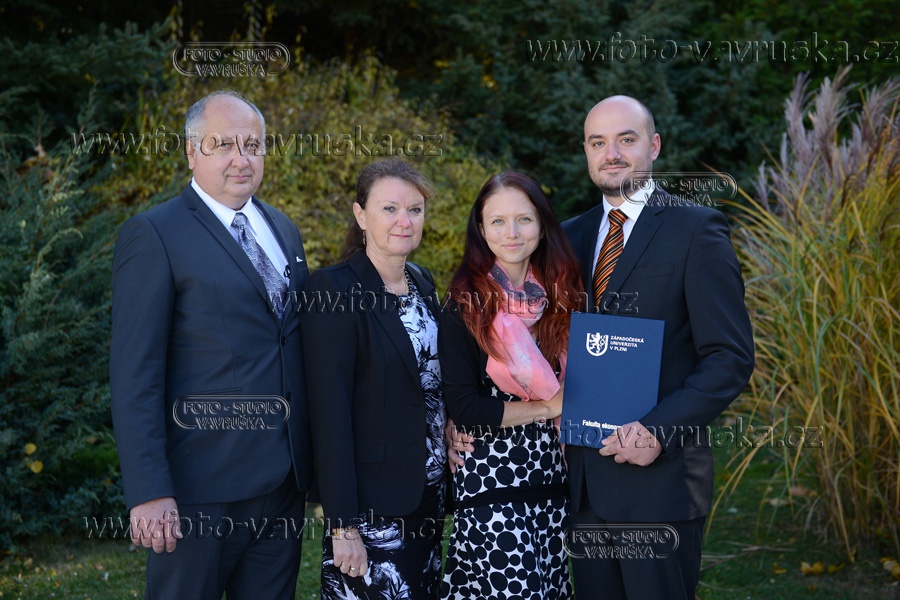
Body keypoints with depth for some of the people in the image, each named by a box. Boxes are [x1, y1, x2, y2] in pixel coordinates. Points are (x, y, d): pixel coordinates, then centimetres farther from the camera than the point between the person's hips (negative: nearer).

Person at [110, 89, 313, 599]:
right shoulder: (154, 236, -8)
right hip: (202, 484, -6)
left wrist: (312, 460, 12)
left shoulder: (285, 232, 13)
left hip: (285, 480, 6)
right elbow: (134, 374, -12)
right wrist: (149, 491, -18)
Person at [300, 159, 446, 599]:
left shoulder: (422, 282, 8)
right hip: (372, 501, -7)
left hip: (429, 491, 7)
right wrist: (342, 525, -19)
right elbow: (329, 411, -17)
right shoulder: (334, 291, -14)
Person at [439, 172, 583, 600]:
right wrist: (548, 408, -10)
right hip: (493, 482, -5)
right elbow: (463, 408, -12)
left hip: (556, 479, 5)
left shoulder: (561, 295, 7)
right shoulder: (465, 306, -6)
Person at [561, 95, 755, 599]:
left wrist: (658, 431, -19)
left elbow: (732, 358, -10)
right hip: (583, 477, 6)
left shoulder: (697, 230, -6)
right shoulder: (570, 236, 12)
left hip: (660, 475, -5)